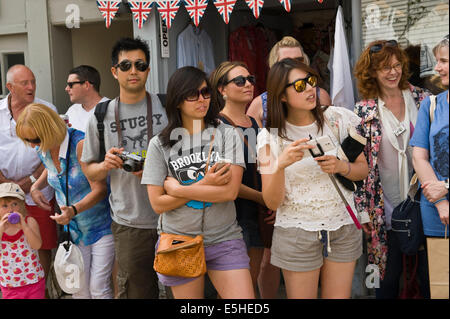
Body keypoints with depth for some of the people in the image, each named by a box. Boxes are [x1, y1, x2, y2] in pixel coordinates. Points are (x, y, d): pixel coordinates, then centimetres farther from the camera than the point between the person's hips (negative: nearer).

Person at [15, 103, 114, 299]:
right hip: (75, 230, 6)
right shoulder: (43, 151, -2)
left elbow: (99, 189, -23)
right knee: (79, 290, 6)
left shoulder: (80, 144, -24)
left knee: (98, 289, -6)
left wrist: (73, 210, -38)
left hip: (102, 227, -6)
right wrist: (35, 186, 4)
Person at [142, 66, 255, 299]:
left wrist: (177, 189, -11)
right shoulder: (160, 144, 0)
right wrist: (205, 184, -13)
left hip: (224, 239, 0)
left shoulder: (226, 135, -1)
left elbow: (230, 191, -13)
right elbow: (158, 204, -6)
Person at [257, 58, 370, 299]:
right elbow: (273, 203, -10)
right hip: (296, 233, -2)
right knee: (301, 296, 8)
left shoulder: (339, 119, -1)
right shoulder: (270, 137, -7)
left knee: (339, 296, 11)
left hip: (344, 227, 2)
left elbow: (363, 169, 7)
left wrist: (341, 167, -15)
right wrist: (281, 164, -27)